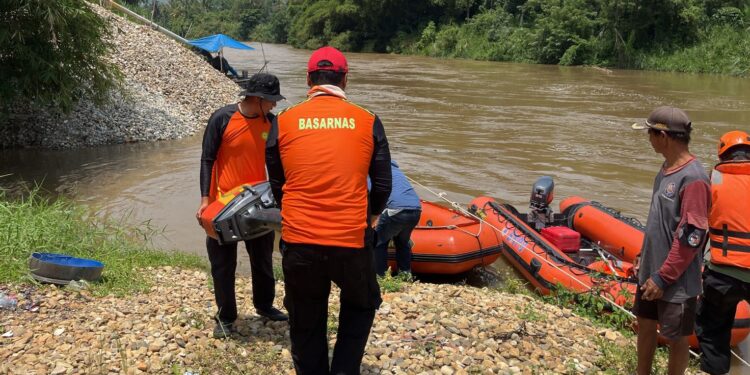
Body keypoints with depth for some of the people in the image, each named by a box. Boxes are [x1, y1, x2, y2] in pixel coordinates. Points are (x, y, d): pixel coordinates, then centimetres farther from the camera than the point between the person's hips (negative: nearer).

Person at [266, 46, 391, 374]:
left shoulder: (283, 122, 2)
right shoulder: (367, 122, 0)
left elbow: (276, 185, 9)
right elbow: (382, 185, 4)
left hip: (298, 241, 1)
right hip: (352, 240, 0)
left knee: (305, 325, 19)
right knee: (361, 305, 27)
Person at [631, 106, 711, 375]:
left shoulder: (693, 178, -22)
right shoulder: (667, 169, 5)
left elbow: (692, 237, -23)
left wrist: (663, 278, -20)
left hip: (676, 281, -8)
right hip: (651, 272, 8)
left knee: (676, 339, 8)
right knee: (645, 325, 20)